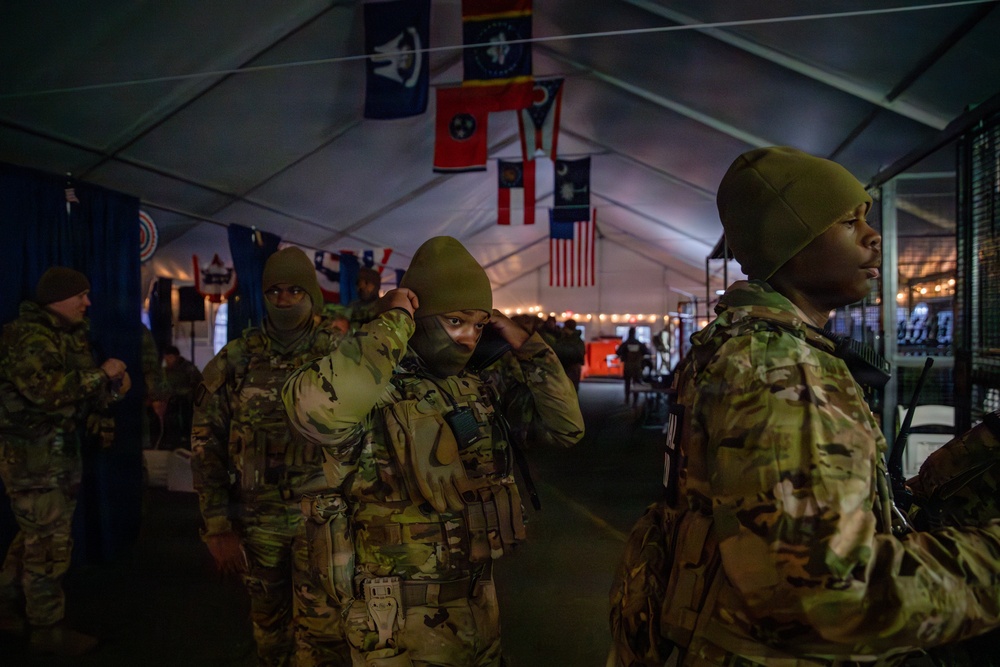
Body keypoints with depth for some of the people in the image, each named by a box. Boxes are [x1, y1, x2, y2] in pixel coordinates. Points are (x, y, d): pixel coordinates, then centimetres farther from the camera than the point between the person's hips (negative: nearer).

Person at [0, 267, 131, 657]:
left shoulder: (71, 335, 14)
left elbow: (79, 395, 18)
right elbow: (46, 390, -32)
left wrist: (112, 390, -2)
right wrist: (101, 374, -23)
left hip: (59, 451, 10)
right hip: (34, 455, -9)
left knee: (34, 535, 20)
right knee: (49, 543, -2)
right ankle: (48, 630, 11)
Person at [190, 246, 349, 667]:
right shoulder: (235, 361, -2)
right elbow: (206, 447, 2)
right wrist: (218, 528, -1)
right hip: (257, 517, 2)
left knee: (322, 633, -6)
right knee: (269, 623, 18)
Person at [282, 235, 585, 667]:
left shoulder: (478, 389, 2)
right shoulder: (370, 392, -19)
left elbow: (568, 426, 5)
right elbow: (315, 407, -43)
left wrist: (522, 343, -4)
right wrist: (392, 324, -29)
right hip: (401, 621, -6)